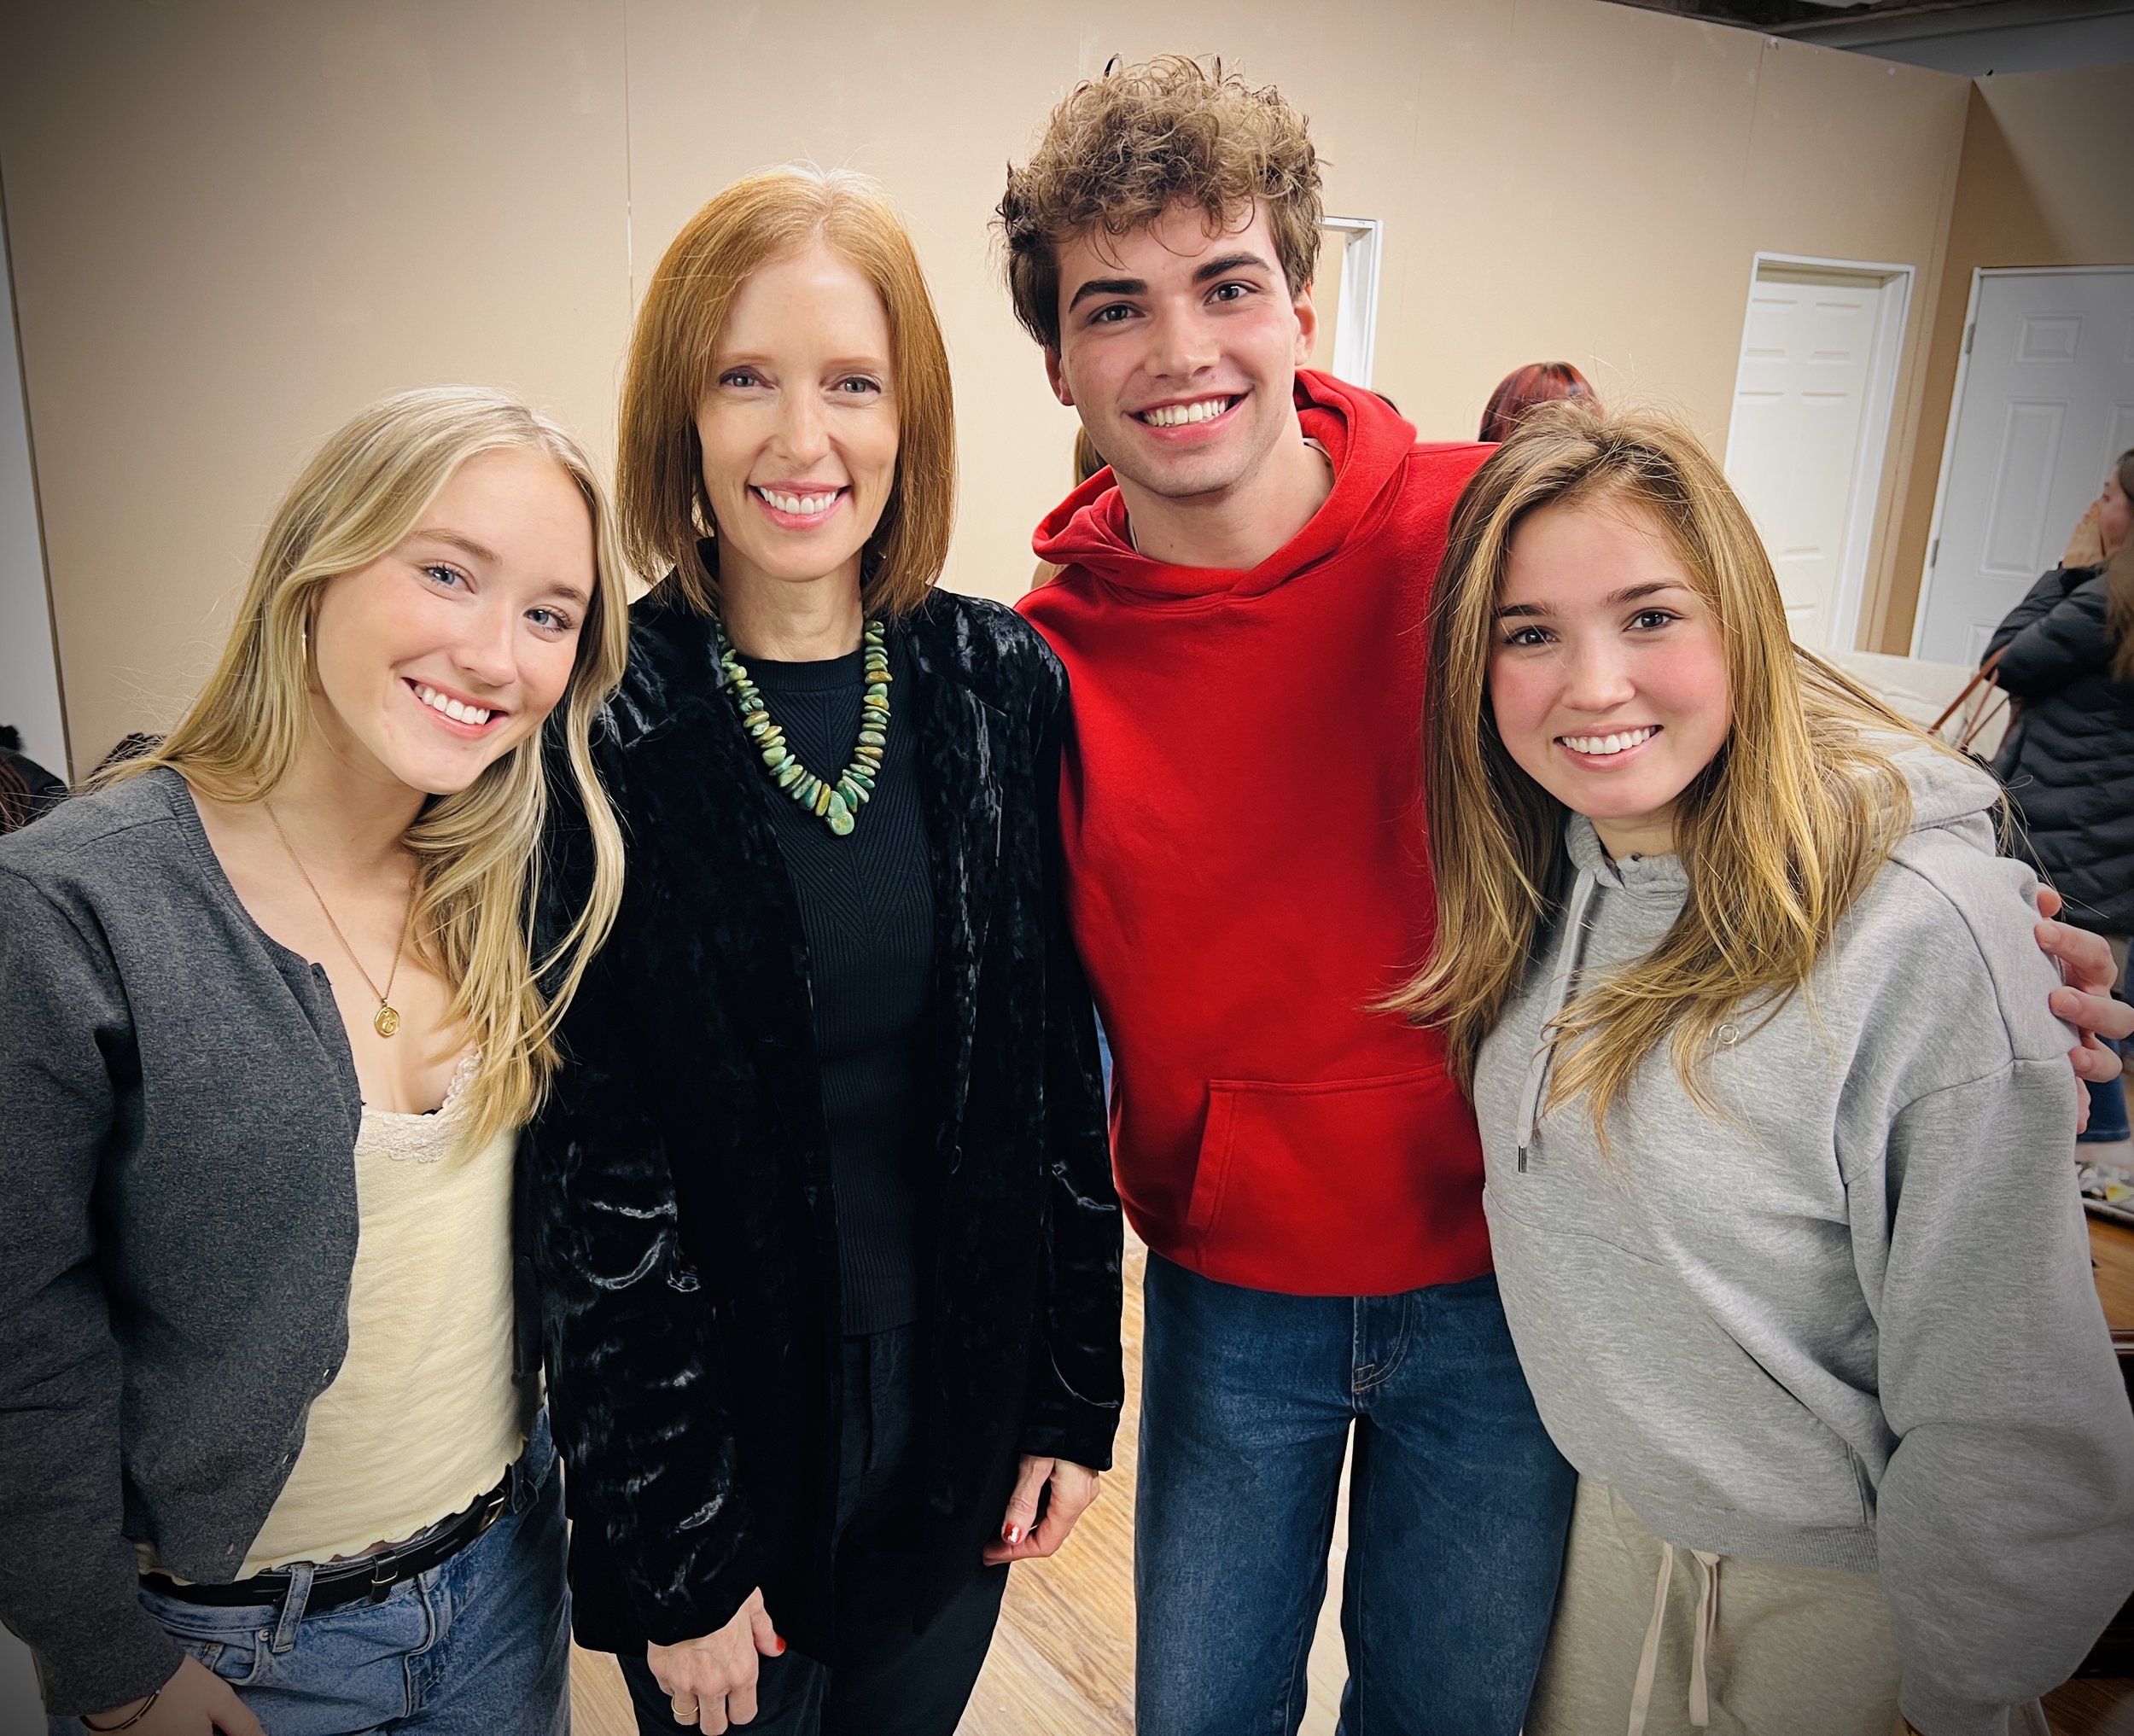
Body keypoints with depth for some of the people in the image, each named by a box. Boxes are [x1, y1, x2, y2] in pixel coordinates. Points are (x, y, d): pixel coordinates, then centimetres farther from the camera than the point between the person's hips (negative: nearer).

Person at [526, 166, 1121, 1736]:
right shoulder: (602, 726, -15)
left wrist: (1079, 1388, 2)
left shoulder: (1006, 684, -6)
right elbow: (592, 1165, -13)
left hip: (963, 1407, 3)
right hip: (717, 1428, -2)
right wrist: (671, 1548, -9)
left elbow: (1059, 1058, -1)